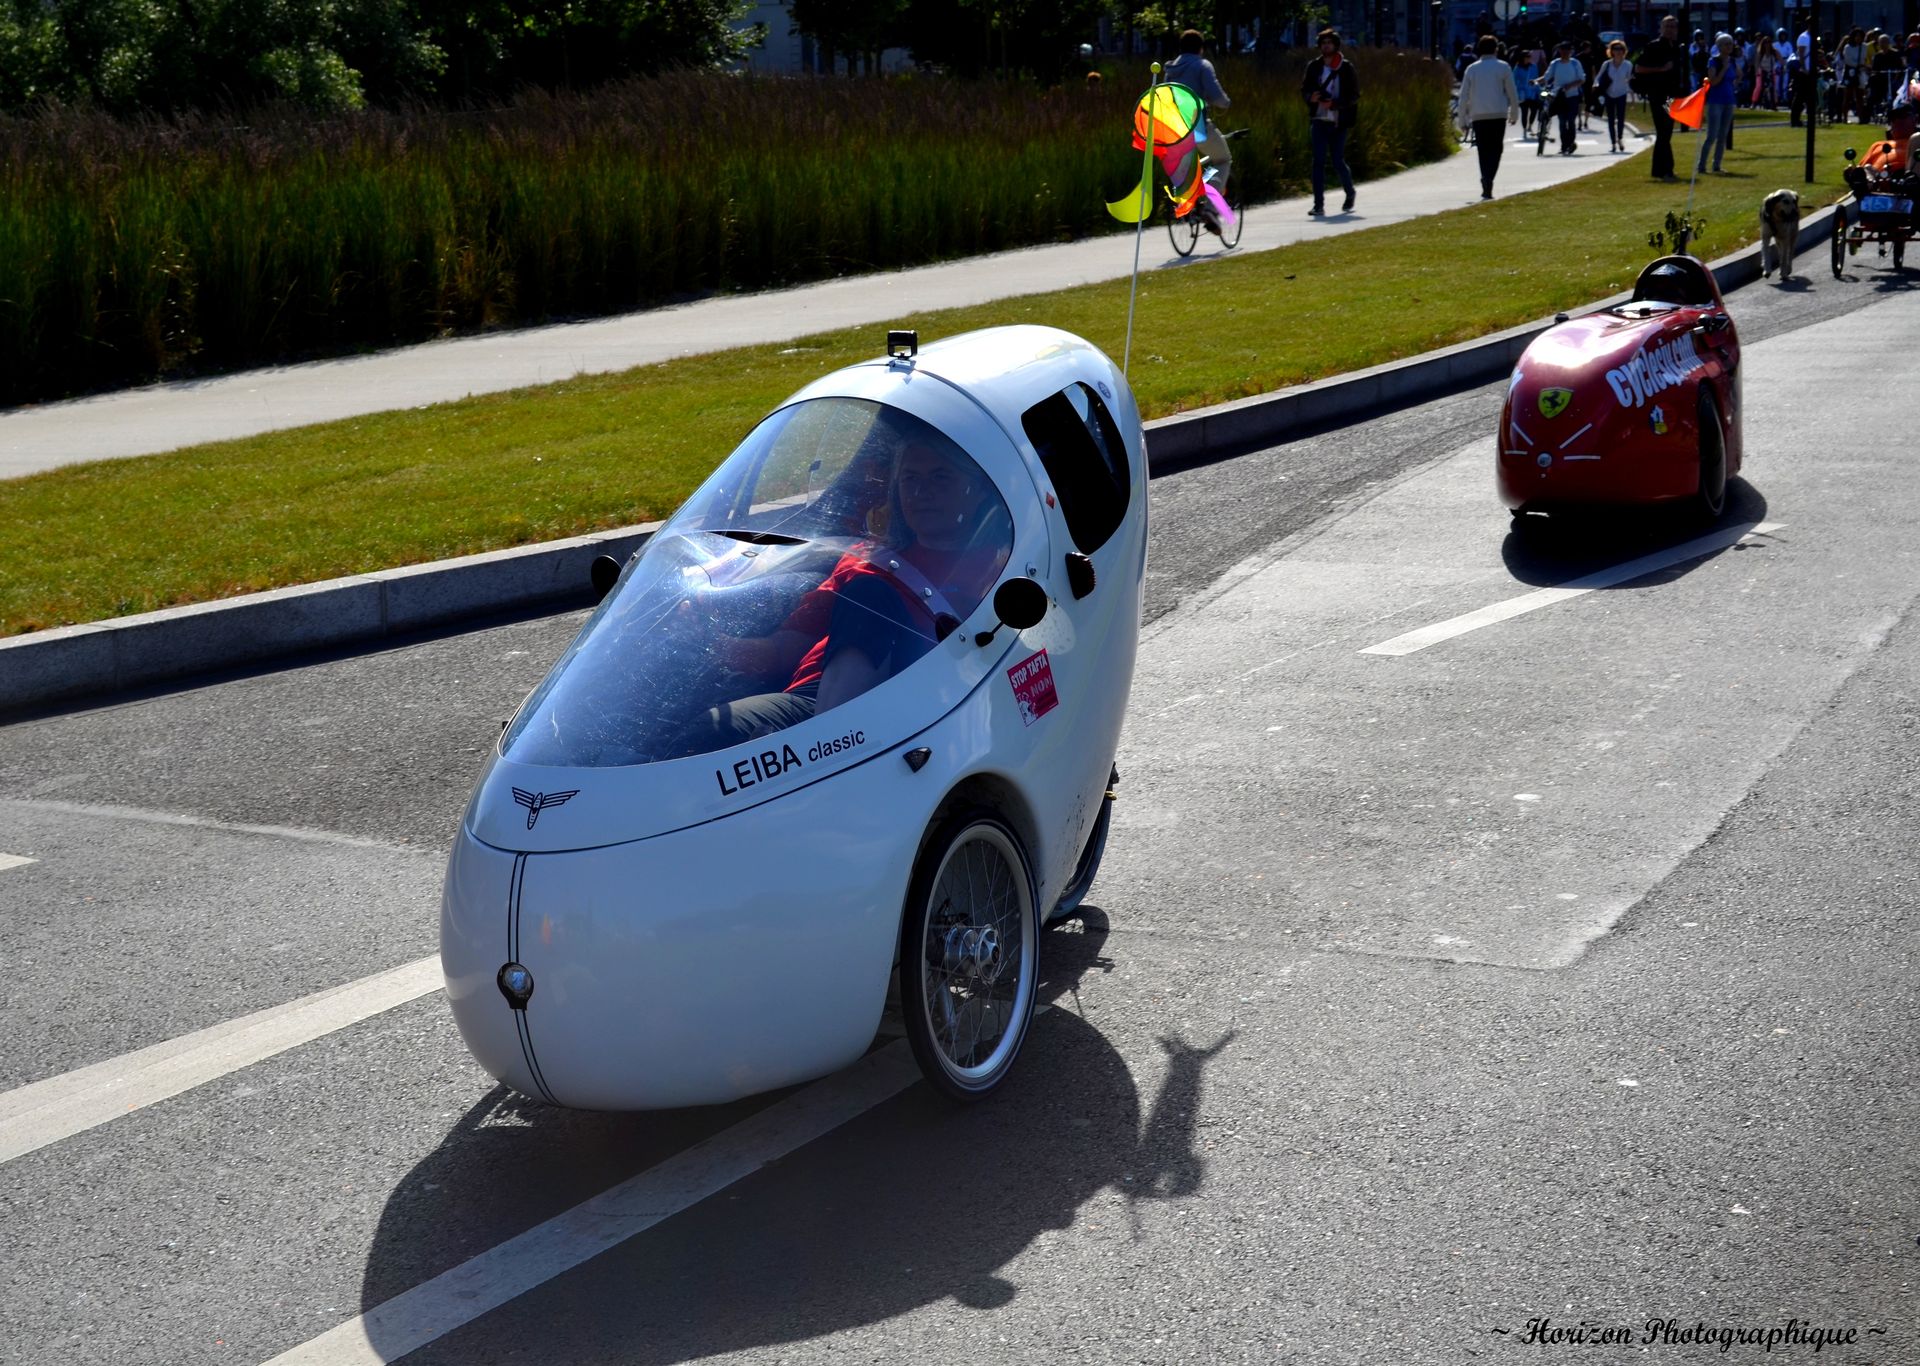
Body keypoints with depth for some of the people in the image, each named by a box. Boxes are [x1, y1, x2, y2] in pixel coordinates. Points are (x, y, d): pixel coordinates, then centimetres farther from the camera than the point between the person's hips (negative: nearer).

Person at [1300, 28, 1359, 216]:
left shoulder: (1347, 68, -3)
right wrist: (1311, 97, -12)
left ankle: (1350, 195, 29)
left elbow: (1354, 96, -4)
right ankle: (1319, 205, -4)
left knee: (1338, 161, 2)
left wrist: (1334, 103, -19)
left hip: (1338, 122, -2)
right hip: (1319, 121, 2)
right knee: (1318, 162, -5)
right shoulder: (1314, 66, 5)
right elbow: (1304, 89, 12)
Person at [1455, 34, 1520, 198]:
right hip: (1498, 115, -2)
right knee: (1495, 150, -1)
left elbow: (1463, 97, 6)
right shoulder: (1503, 67, 2)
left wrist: (1462, 120, 11)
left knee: (1483, 151, 10)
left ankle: (1486, 185, 5)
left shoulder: (1472, 69, 7)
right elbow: (1512, 93, 4)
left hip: (1478, 116, 2)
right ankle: (1488, 180, -22)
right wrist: (1514, 114, 16)